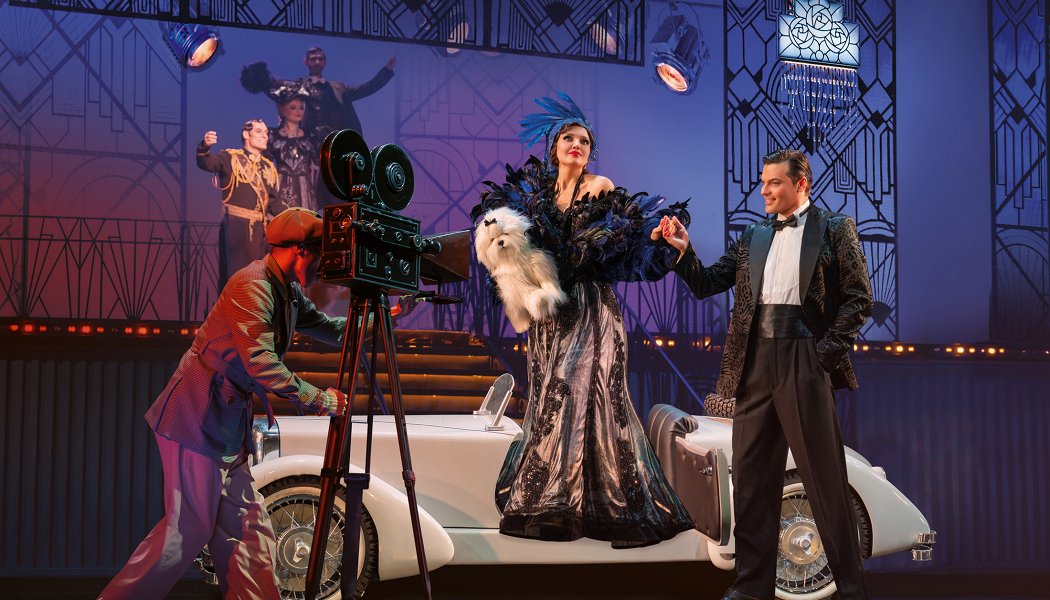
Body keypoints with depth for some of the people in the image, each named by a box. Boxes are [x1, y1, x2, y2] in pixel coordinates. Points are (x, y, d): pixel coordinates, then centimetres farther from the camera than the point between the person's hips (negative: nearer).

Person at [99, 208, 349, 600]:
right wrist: (319, 400, -21)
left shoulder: (288, 292, 12)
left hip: (227, 424, 10)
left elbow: (329, 329, 23)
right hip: (197, 419, -10)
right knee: (188, 530, -6)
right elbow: (261, 364, -25)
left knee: (245, 528, 8)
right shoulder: (252, 285, -18)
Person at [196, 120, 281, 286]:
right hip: (237, 225, -6)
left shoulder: (268, 166, 17)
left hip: (260, 228, 6)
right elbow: (206, 163, -17)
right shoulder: (231, 158, 1)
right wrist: (205, 146, -37)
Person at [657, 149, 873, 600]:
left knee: (825, 479, -1)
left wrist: (828, 349, -11)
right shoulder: (752, 238, 18)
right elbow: (706, 284, 17)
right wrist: (682, 252, 0)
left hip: (804, 364, -5)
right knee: (751, 479, 7)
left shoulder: (834, 229, 4)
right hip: (756, 364, 5)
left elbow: (859, 298, -2)